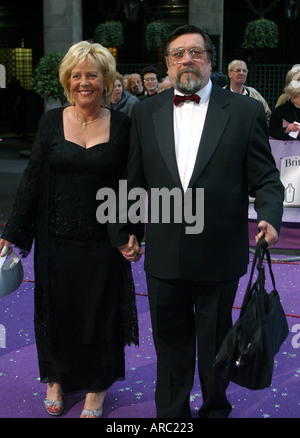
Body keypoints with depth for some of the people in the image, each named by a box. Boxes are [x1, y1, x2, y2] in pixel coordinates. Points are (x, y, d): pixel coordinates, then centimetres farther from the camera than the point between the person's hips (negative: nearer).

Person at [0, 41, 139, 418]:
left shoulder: (121, 125, -2)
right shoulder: (51, 121, 0)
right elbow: (32, 181, 1)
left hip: (103, 241, -1)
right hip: (57, 238, 1)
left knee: (100, 312, 10)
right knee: (57, 310, 12)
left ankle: (96, 388, 29)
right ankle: (57, 378, 34)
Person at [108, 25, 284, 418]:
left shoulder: (245, 111, -4)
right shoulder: (146, 113, 4)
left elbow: (265, 179, -3)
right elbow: (135, 179, 10)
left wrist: (268, 218, -21)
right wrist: (124, 231, 13)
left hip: (219, 257, -2)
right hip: (164, 256, 2)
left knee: (215, 343, 17)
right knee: (171, 342, 17)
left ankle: (216, 409, 41)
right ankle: (171, 414, 38)